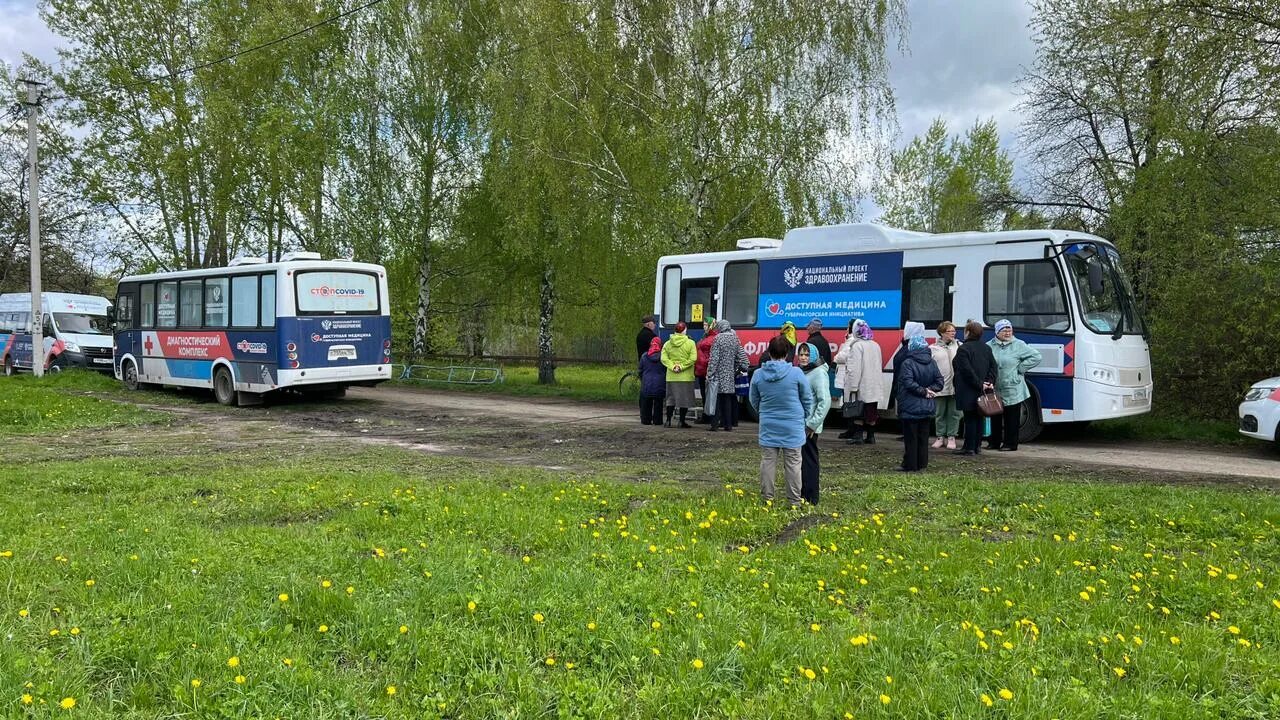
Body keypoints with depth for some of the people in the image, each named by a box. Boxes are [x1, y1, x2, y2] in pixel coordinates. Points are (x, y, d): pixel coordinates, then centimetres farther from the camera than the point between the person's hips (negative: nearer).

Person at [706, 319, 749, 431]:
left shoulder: (718, 338, -10)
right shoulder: (734, 339, 6)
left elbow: (714, 358, -12)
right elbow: (741, 355, 8)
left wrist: (710, 373, -10)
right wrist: (744, 366, 19)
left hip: (718, 373, -5)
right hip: (730, 374, 5)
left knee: (716, 399, -2)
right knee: (727, 399, 10)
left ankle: (714, 424, -4)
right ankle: (728, 424, 11)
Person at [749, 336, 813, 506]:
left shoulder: (758, 374, -4)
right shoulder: (796, 373, -11)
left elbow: (753, 400, 10)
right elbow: (807, 399, 0)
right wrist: (804, 418, 16)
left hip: (768, 427, 2)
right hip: (792, 427, -2)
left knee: (768, 461, 9)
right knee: (792, 463, 5)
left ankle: (767, 499, 14)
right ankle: (794, 502, 10)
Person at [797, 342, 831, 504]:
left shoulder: (819, 373, -14)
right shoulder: (801, 372, 12)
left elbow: (825, 401, -21)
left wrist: (813, 424, -20)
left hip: (808, 428, -8)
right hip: (798, 425, 8)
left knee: (809, 461, -2)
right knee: (801, 460, 15)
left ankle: (810, 498, 6)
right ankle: (802, 494, 25)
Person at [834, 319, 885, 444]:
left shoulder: (857, 345, -12)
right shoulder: (875, 345, 12)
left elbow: (855, 368, -17)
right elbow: (880, 366, 16)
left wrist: (853, 386, -17)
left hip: (862, 385, -7)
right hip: (874, 386, 7)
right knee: (872, 411, 9)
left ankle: (858, 435, -3)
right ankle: (871, 436, 12)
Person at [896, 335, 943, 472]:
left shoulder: (908, 363, -15)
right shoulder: (932, 363, 3)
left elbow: (908, 383, -22)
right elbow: (939, 382, 2)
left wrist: (924, 391, -12)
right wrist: (928, 390, -4)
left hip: (910, 408, -5)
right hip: (927, 408, 6)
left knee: (911, 438, 1)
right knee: (923, 437, 13)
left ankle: (910, 465, 4)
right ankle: (922, 464, 18)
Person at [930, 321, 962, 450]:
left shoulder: (959, 346, 4)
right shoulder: (932, 348, 2)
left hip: (955, 387, 0)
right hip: (939, 387, 0)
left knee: (954, 413, 5)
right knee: (940, 414, 9)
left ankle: (951, 437, 15)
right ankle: (941, 436, 20)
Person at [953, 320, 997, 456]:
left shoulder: (963, 349, -13)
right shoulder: (987, 348, 12)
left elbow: (967, 371, -19)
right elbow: (993, 367, 9)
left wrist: (979, 384, -14)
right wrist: (989, 382, 0)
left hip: (969, 392, -7)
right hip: (982, 393, 7)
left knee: (970, 419, -5)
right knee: (979, 418, 12)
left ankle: (969, 447, -3)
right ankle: (977, 445, 17)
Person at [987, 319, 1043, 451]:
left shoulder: (1018, 345, -2)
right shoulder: (989, 346, 4)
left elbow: (1036, 357, -3)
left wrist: (1020, 368, -8)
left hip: (1012, 392, -3)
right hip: (994, 390, 3)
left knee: (1011, 419, 2)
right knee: (995, 418, 11)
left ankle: (1010, 443, 11)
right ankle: (994, 442, 22)